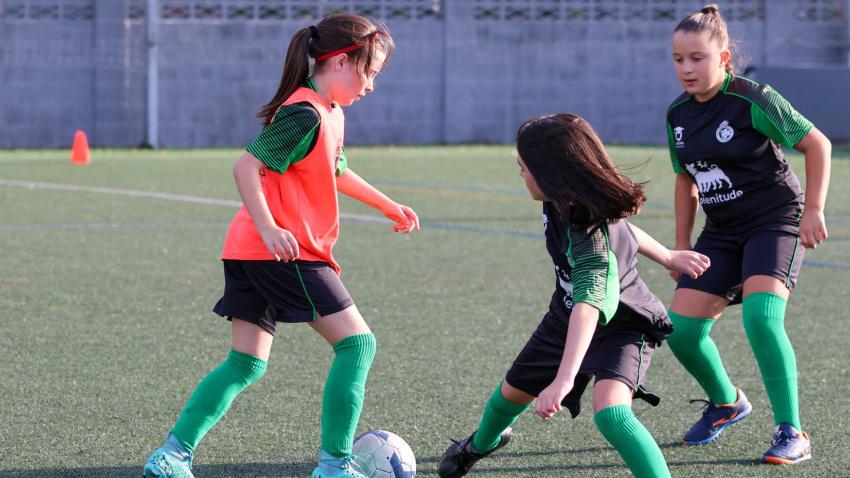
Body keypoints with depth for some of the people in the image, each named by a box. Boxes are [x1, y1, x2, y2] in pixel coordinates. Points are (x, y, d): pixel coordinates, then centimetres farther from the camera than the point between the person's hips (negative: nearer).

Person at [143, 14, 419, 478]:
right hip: (287, 250, -10)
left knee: (246, 364, 9)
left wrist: (387, 204, 42)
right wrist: (268, 228, -29)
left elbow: (335, 171, 36)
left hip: (253, 251, 10)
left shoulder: (329, 114, 18)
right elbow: (246, 166, -20)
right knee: (357, 342, -7)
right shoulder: (306, 116, -14)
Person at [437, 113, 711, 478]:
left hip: (621, 326, -8)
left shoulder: (592, 241, -41)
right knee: (513, 391, 25)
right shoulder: (559, 203, -15)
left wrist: (564, 380, -65)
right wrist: (667, 257, 16)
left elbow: (589, 307, -54)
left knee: (609, 409, -35)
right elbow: (620, 228, 4)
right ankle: (481, 444, 57)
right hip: (566, 316, 8)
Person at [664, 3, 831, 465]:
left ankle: (791, 434, -17)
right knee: (682, 330, -3)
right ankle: (725, 402, 28)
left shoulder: (752, 99, -16)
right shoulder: (678, 115, 4)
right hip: (722, 231, 7)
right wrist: (681, 245, 15)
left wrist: (813, 209, -13)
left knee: (761, 316, -28)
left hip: (775, 222, -7)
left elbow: (816, 144, -9)